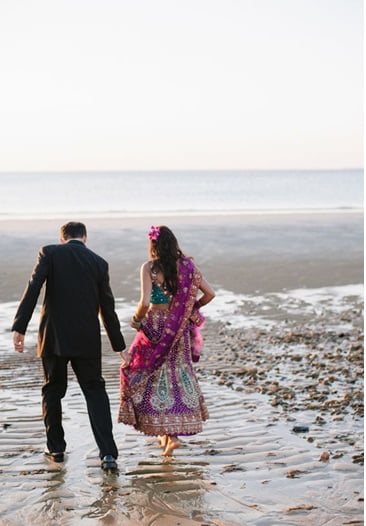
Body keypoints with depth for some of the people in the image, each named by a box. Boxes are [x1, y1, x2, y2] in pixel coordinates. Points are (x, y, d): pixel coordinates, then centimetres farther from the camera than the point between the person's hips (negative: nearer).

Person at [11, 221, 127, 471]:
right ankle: (108, 453, -4)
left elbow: (33, 289, -12)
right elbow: (107, 308, 9)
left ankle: (56, 447, 24)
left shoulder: (50, 253, 0)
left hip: (54, 336, -1)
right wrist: (119, 345, 16)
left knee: (52, 390, 16)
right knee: (95, 391, 7)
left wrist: (19, 328, -14)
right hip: (87, 339, 1)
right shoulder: (99, 263, 6)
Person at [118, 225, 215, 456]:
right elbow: (210, 293, 4)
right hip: (180, 329, 4)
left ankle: (167, 432, 6)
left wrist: (137, 320, -1)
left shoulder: (149, 268, -11)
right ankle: (172, 432, 14)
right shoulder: (187, 265, 1)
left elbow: (145, 303, -19)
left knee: (142, 372, 11)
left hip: (156, 327, -4)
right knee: (178, 373, 15)